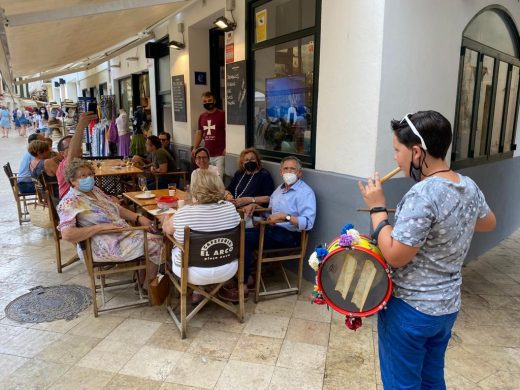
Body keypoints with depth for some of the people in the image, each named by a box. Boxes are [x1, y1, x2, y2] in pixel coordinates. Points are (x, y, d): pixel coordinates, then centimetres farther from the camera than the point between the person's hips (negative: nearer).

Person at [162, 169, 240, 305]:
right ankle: (198, 292, 36)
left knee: (174, 249, 26)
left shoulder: (183, 213, -21)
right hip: (228, 271, 3)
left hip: (194, 273, -2)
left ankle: (197, 291, 35)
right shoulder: (230, 208, -12)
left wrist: (166, 220, 23)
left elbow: (166, 228, 0)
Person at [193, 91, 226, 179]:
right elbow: (199, 133, 21)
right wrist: (195, 148, 13)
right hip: (207, 154, 5)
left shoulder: (222, 115, -4)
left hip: (220, 154, -5)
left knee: (219, 177, -8)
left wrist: (226, 148, -17)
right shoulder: (202, 117, 14)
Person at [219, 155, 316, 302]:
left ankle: (243, 287, -12)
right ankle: (247, 277, 1)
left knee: (245, 239, -22)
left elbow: (308, 222, -22)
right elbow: (271, 209, 25)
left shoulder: (305, 192, -11)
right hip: (273, 229, 9)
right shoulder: (280, 188, 17)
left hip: (289, 235, -9)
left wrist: (286, 217, -29)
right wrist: (255, 206, 7)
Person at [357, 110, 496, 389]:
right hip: (447, 306, 8)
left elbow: (395, 256, -24)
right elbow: (489, 223, 19)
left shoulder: (422, 195, -27)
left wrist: (377, 208, -17)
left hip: (409, 309, -8)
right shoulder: (470, 187, -1)